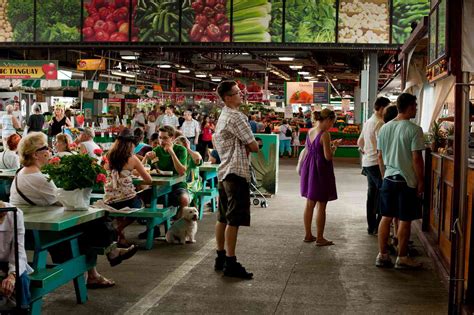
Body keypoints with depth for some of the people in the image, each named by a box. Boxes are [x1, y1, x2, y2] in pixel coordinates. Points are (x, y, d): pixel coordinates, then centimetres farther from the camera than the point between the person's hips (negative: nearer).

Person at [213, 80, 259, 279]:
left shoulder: (222, 117, 17)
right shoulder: (236, 116, -13)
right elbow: (254, 146, -13)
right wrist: (250, 146, 10)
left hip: (224, 172, 10)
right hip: (237, 172, -10)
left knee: (223, 218, 13)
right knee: (234, 220, -8)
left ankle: (221, 258, 19)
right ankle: (231, 263, -6)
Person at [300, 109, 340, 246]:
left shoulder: (310, 131, 5)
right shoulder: (325, 134, -18)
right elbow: (328, 157, -19)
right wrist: (334, 146, -2)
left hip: (308, 168, 8)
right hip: (321, 170, -8)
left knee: (309, 204, 16)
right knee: (321, 206, 2)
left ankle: (308, 235, 24)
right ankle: (320, 238, 8)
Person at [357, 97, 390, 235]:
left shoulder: (368, 122, 15)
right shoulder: (379, 123, -15)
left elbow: (360, 142, 24)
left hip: (367, 163, 10)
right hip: (376, 163, -10)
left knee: (372, 195, 13)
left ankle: (371, 227, 17)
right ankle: (378, 226, -5)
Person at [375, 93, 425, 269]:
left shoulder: (385, 128, 6)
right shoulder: (414, 130, -14)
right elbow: (416, 158, -15)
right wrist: (421, 182, -7)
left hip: (389, 179, 6)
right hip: (407, 181, -6)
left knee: (386, 217, 11)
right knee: (405, 220, 5)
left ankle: (382, 255, 17)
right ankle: (402, 258, 13)